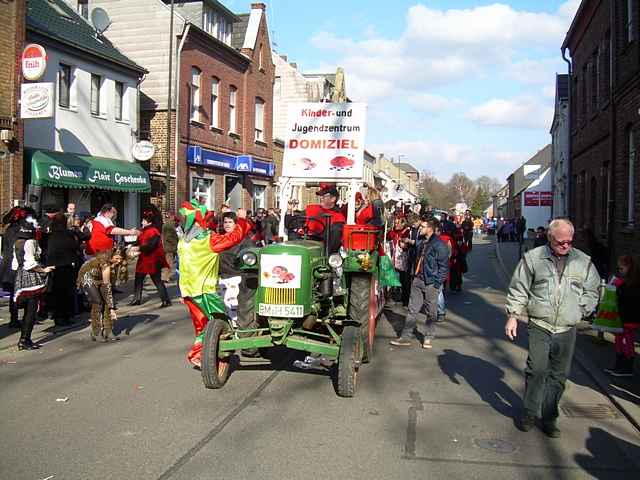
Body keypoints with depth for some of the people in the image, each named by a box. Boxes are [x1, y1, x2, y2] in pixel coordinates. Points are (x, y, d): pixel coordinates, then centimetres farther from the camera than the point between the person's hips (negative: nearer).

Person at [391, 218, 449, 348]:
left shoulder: (439, 244, -14)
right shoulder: (423, 242, 13)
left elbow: (444, 266, -14)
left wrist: (437, 283, -16)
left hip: (431, 283, -8)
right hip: (418, 279, 8)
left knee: (431, 312, 6)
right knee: (412, 309, 8)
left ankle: (428, 338, 18)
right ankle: (405, 337, 11)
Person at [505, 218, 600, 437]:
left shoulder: (583, 261, 7)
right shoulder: (533, 258, 1)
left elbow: (592, 291, 18)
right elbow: (518, 289, 4)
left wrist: (580, 310, 4)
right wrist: (513, 315, -2)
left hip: (567, 330, 2)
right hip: (539, 326, -2)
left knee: (559, 375, 7)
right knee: (537, 370, -9)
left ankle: (549, 417, 21)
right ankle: (530, 412, 10)